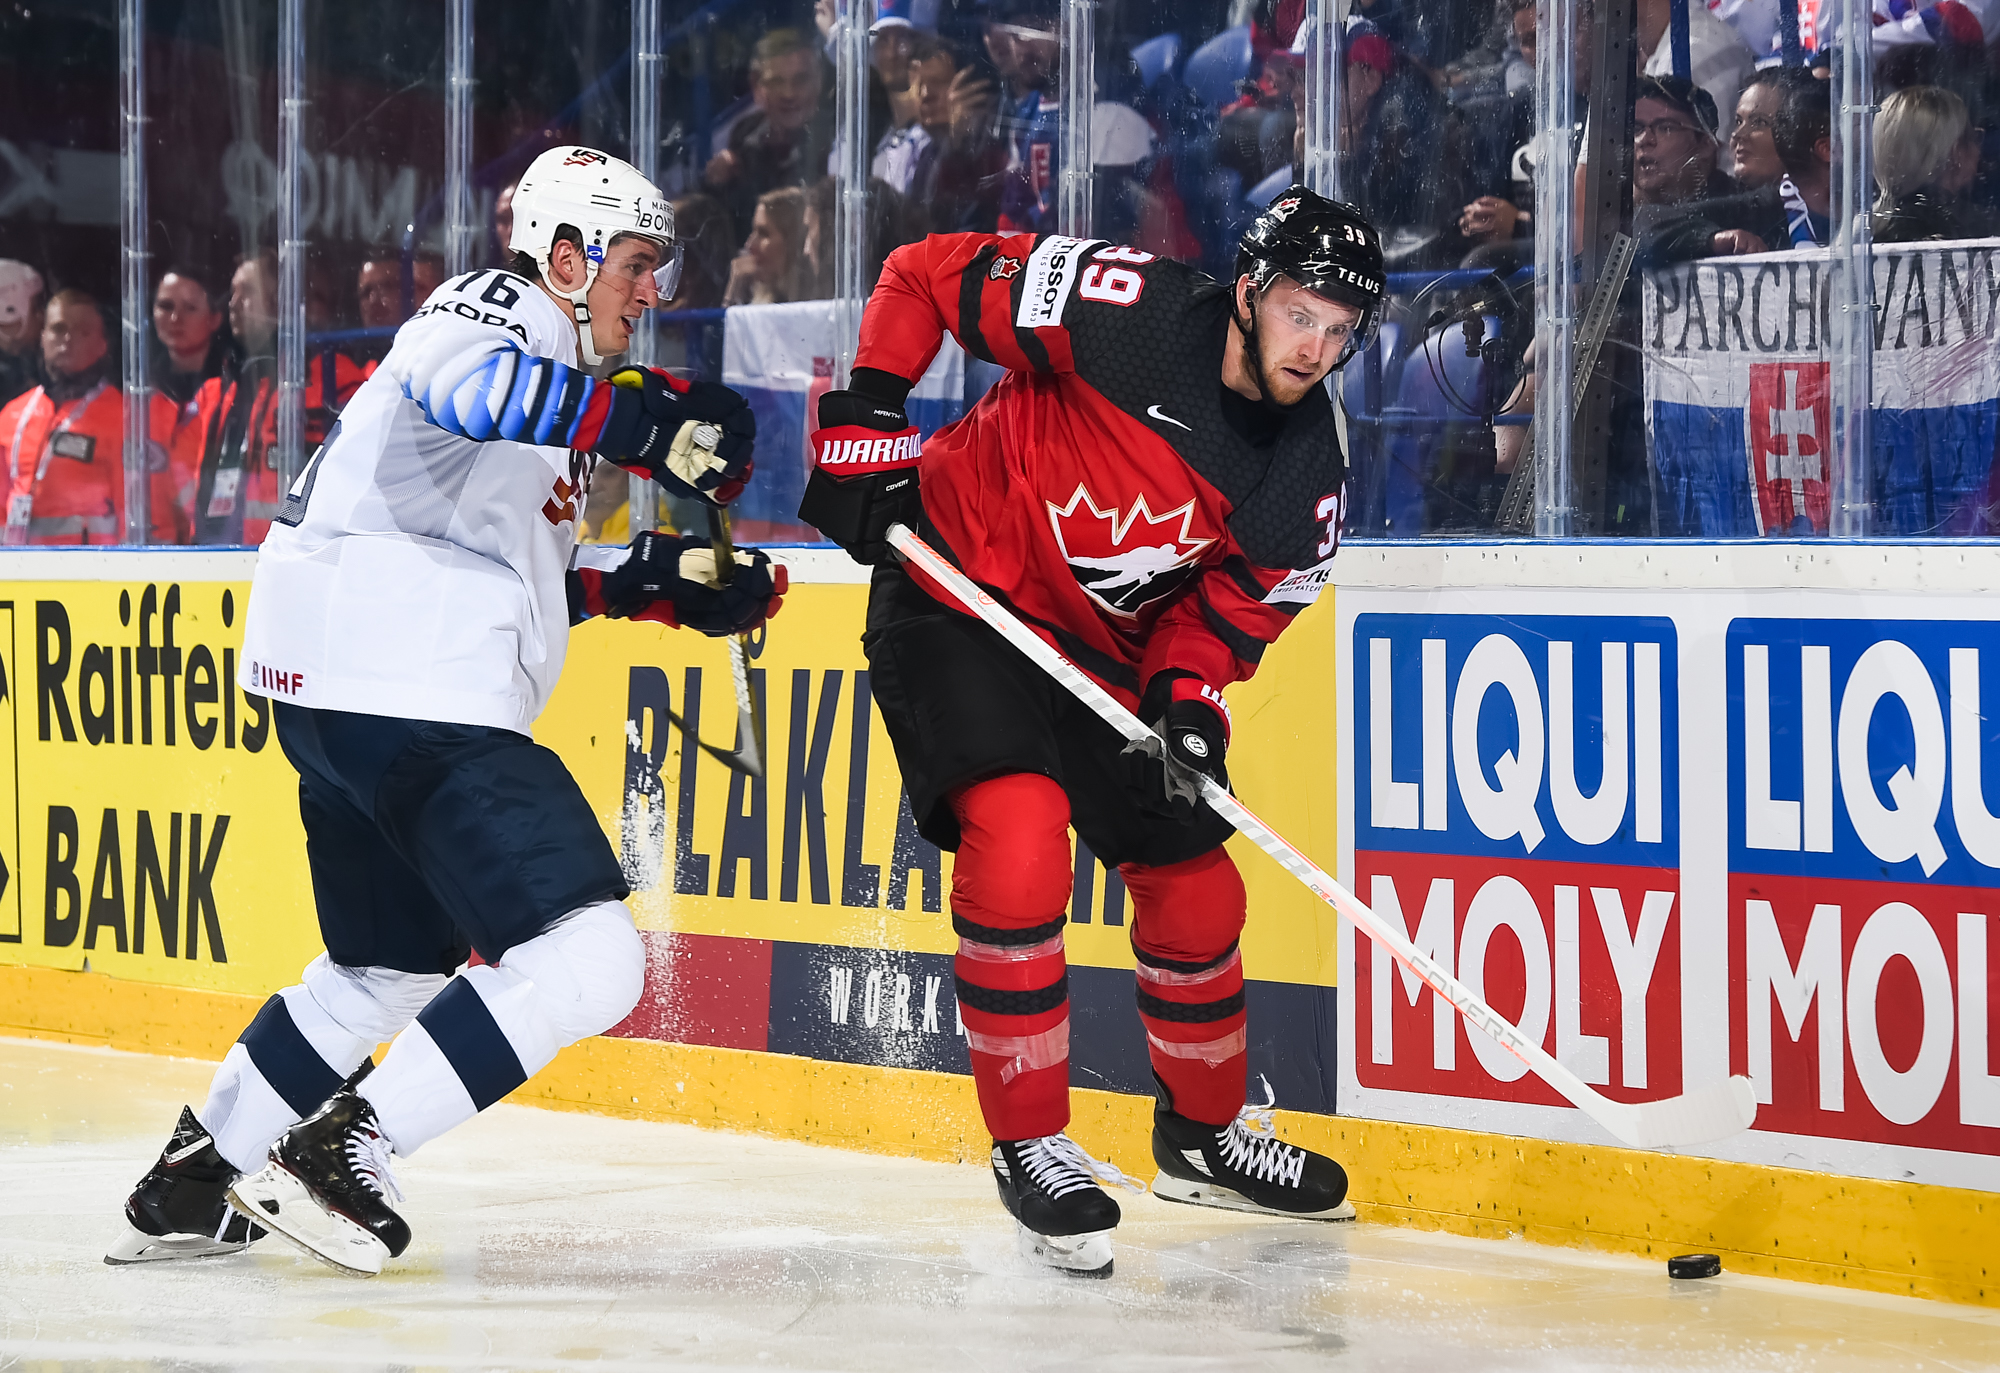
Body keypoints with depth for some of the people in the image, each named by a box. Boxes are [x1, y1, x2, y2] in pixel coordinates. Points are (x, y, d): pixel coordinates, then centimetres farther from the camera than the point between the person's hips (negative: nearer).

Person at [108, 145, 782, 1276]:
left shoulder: (539, 354, 26)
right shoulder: (496, 307, -5)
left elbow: (524, 565, 27)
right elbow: (459, 382, -30)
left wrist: (667, 579, 15)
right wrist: (648, 423, -30)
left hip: (334, 707, 11)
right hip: (411, 699, -11)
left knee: (396, 964, 29)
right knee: (590, 959, -16)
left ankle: (191, 1184, 32)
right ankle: (334, 1157, -13)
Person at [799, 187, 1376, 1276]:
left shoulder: (1306, 472, -8)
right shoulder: (1124, 311, -24)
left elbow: (1239, 602, -1)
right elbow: (926, 275, -15)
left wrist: (1188, 692, -21)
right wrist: (863, 420, -18)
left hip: (1105, 650, 6)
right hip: (956, 595, -6)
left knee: (1195, 888, 10)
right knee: (1019, 836, -26)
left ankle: (1203, 1134, 35)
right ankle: (1031, 1149, -13)